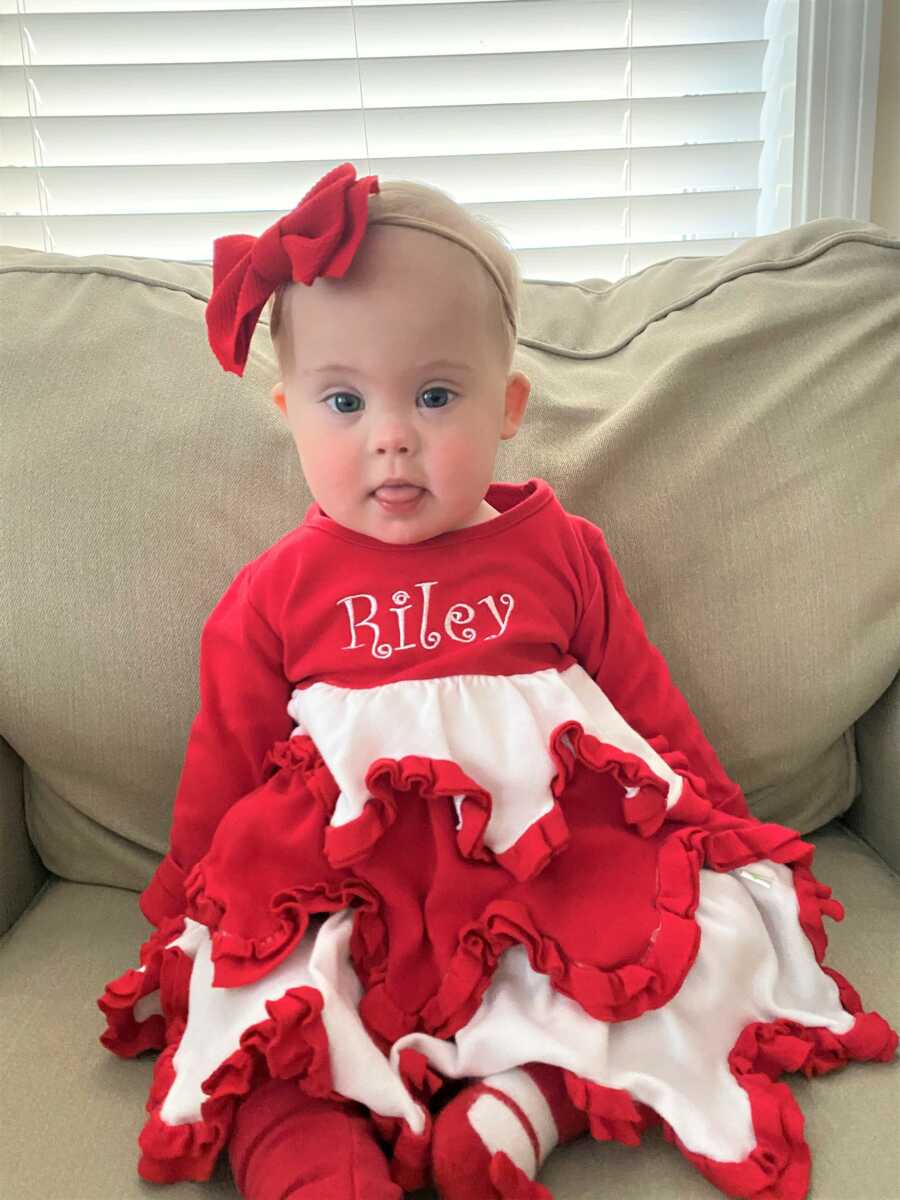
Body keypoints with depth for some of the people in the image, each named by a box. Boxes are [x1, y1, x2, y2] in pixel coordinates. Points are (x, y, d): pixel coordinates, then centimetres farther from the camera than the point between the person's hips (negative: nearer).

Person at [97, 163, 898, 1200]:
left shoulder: (561, 551, 4)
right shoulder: (273, 595, 2)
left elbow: (647, 709, 12)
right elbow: (223, 774, 10)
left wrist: (716, 836, 13)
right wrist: (183, 926, 14)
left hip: (560, 872, 2)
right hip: (344, 904, -1)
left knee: (714, 927, -18)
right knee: (249, 1008, -23)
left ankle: (523, 1098, -20)